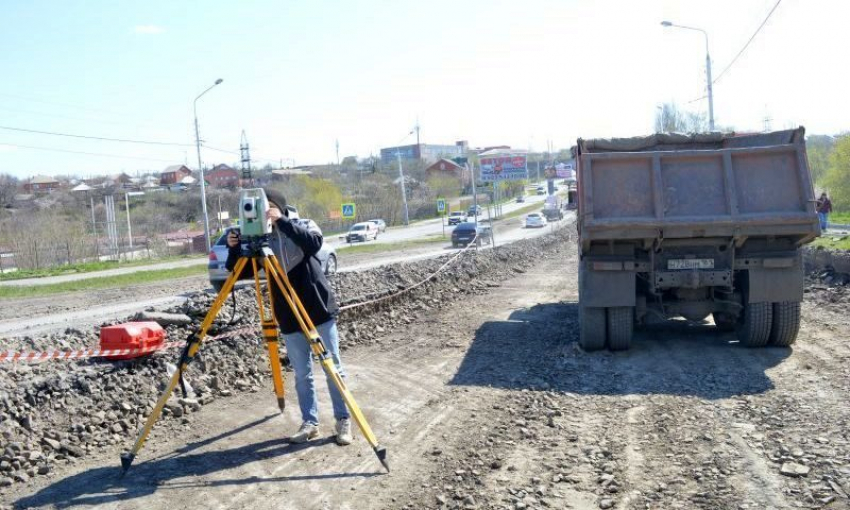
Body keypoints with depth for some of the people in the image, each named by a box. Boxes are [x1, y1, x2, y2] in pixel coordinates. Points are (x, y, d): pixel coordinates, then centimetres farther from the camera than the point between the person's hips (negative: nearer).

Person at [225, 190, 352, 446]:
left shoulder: (302, 227, -3)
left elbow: (314, 243, -25)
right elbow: (239, 272, 3)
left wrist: (281, 221, -31)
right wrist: (234, 248, -16)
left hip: (320, 311, -3)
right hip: (290, 320, 3)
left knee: (333, 368, 4)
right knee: (302, 373, 8)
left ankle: (343, 420, 14)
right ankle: (309, 422, 19)